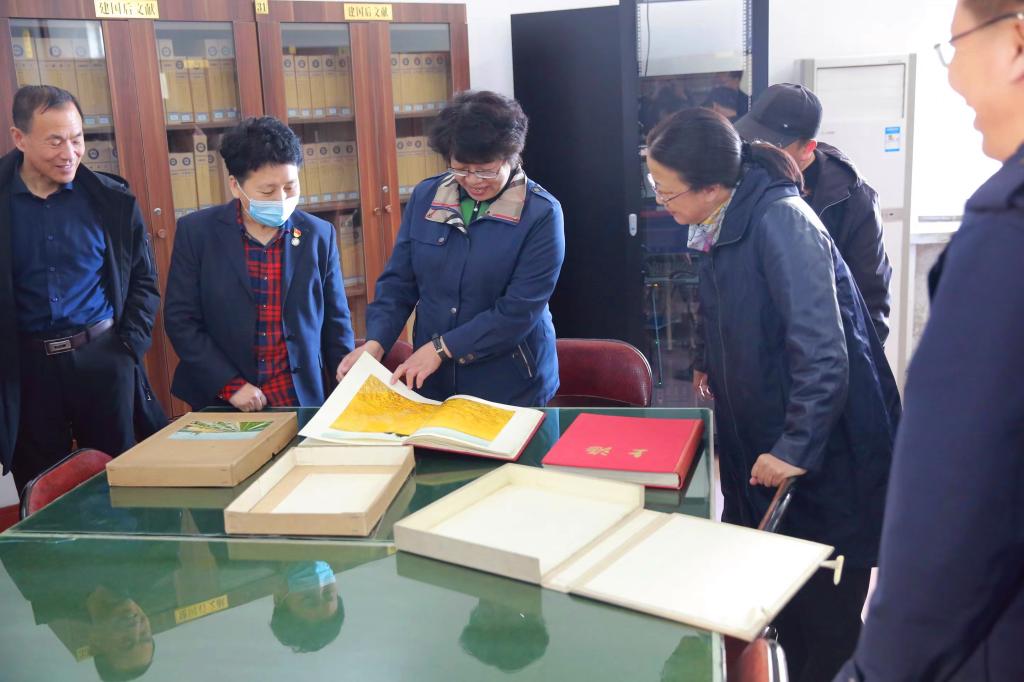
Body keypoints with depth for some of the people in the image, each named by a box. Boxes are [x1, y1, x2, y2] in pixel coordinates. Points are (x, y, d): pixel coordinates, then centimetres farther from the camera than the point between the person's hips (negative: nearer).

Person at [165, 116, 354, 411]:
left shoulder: (320, 235, 1)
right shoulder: (196, 232, -4)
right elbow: (181, 320, -3)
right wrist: (230, 385, -11)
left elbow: (336, 322, 5)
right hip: (222, 404, -1)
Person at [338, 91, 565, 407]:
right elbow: (398, 281, 4)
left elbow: (520, 309, -19)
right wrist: (376, 342, -12)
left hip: (512, 387, -4)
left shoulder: (541, 213, -14)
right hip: (433, 381, 4)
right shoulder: (425, 197, 0)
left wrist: (442, 348, -21)